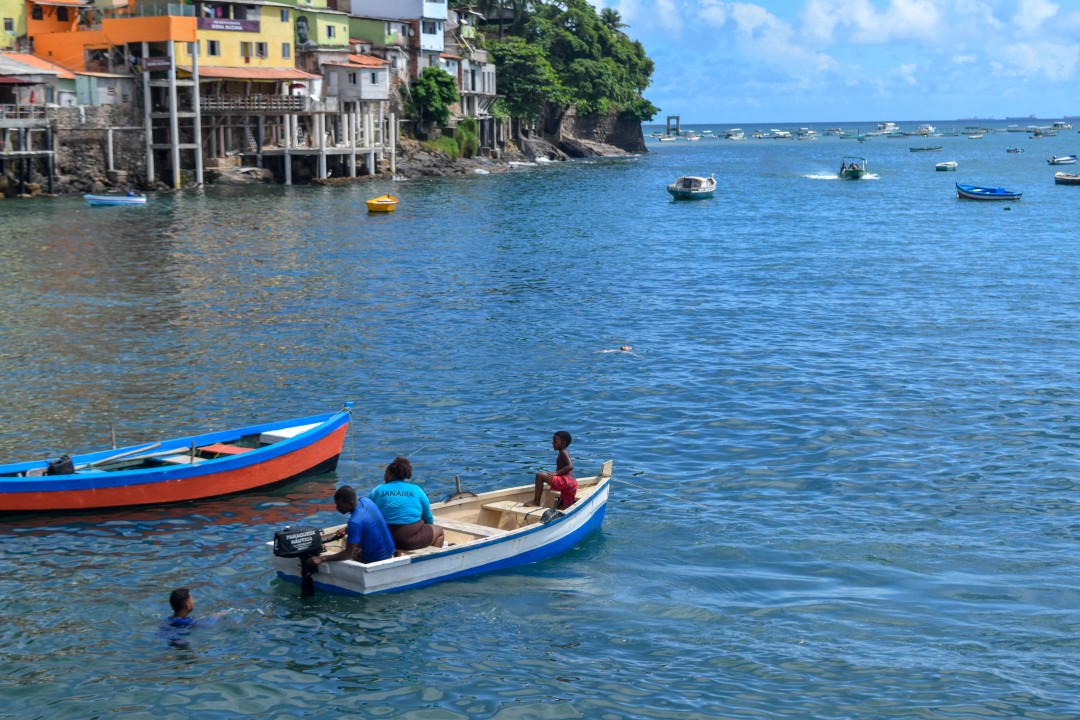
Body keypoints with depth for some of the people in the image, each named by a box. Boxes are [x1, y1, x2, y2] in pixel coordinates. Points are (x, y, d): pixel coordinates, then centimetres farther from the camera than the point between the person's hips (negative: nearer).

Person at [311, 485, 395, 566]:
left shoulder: (355, 522, -31)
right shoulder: (365, 501, -8)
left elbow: (348, 555, -29)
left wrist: (321, 559, -30)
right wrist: (348, 529, 8)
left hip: (375, 560, -7)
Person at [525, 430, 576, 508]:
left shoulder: (563, 452, -5)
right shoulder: (565, 452, 24)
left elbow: (570, 466, -21)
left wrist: (556, 473, -23)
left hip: (565, 481, -10)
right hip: (571, 484, 10)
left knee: (540, 476, -14)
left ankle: (536, 502, -12)